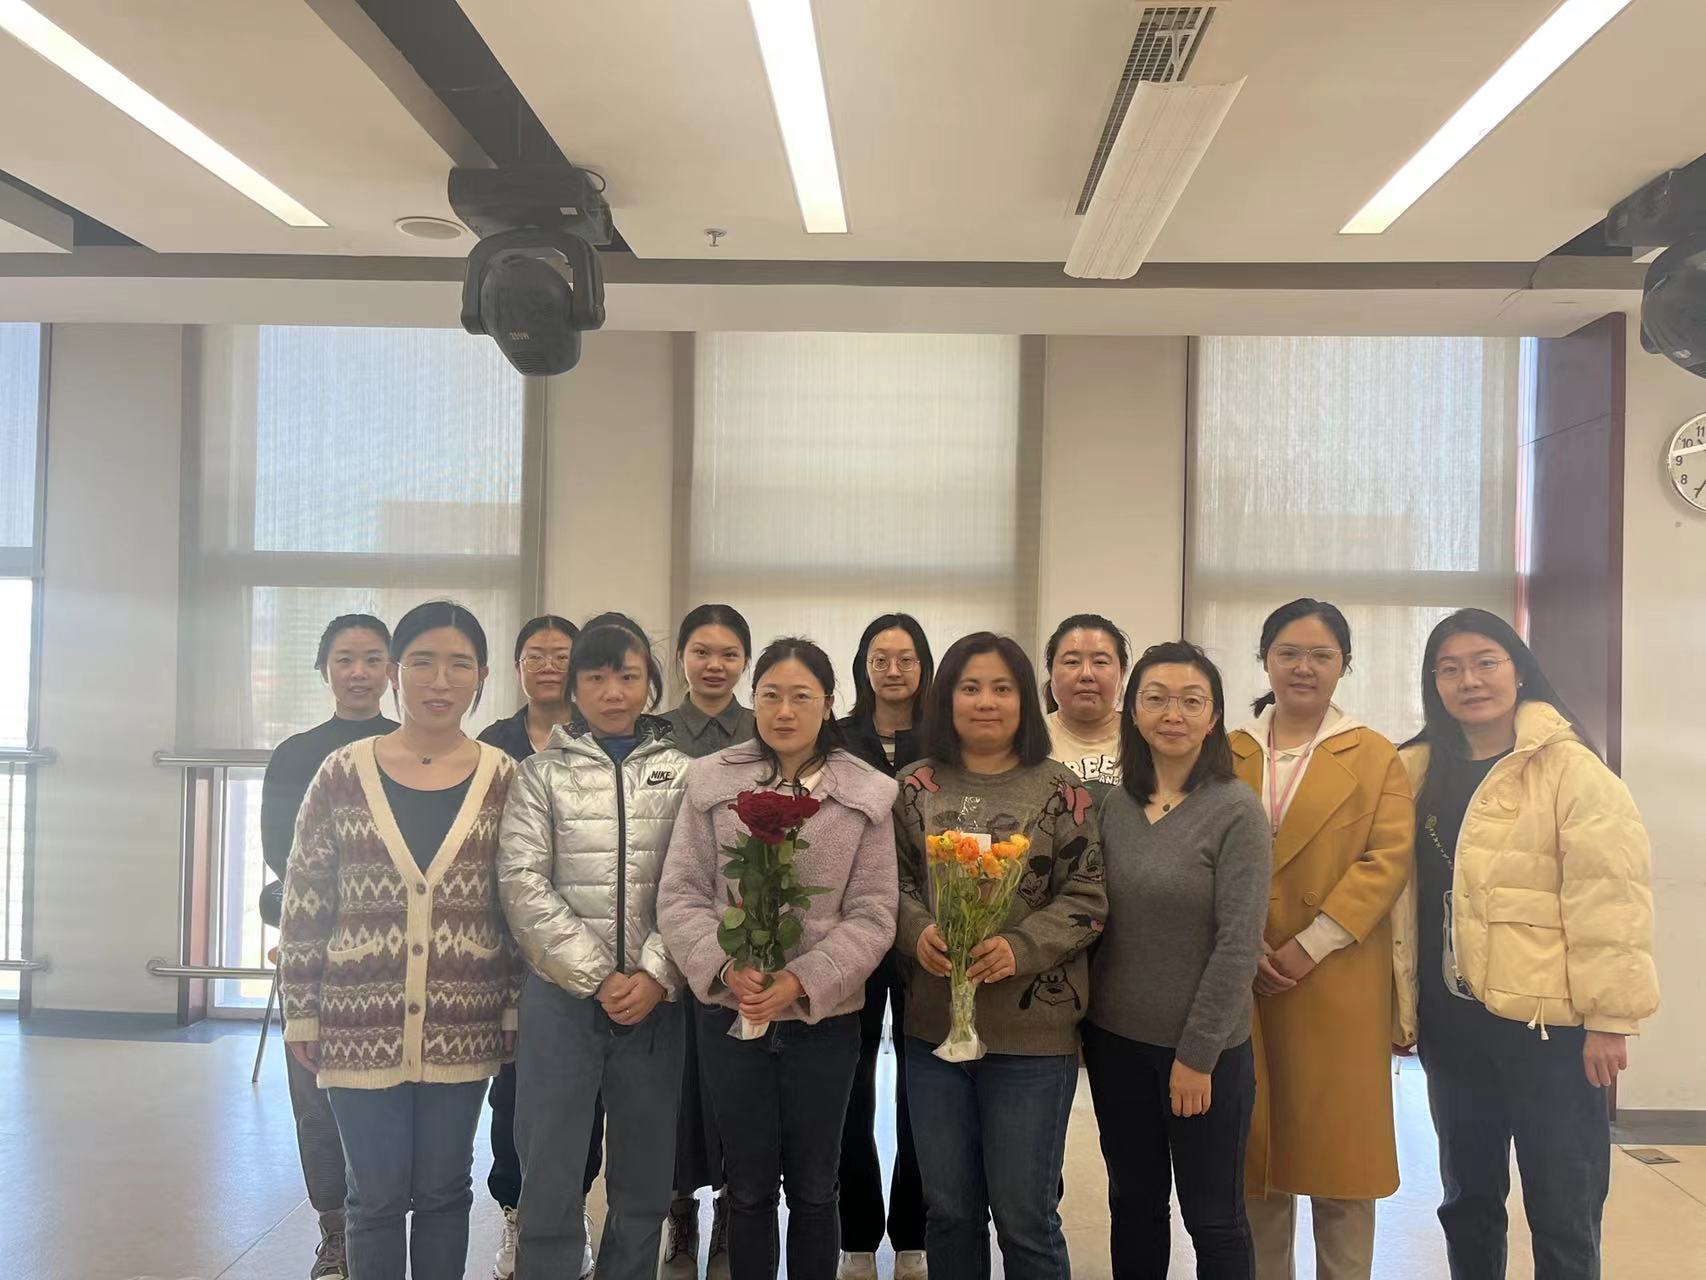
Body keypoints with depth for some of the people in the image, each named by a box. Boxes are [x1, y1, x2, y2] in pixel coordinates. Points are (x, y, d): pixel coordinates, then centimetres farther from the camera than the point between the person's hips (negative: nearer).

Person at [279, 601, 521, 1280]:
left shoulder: (504, 780, 0)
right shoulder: (342, 773, -2)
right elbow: (303, 905, 1)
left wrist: (519, 1008, 1)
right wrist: (302, 1014, 0)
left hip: (462, 1028, 1)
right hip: (361, 1024, -1)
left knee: (443, 1192, 13)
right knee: (376, 1197, 9)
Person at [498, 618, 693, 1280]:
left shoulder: (682, 772, 6)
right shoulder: (542, 773, 3)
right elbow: (523, 883, -5)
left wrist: (655, 977, -12)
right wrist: (598, 978, -11)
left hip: (655, 997, 1)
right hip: (562, 995, -1)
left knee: (644, 1181, 9)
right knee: (549, 1180, 2)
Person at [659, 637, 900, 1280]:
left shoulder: (868, 794, -3)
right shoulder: (711, 780, -2)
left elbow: (872, 916, -5)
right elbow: (681, 896, -2)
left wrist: (803, 980, -17)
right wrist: (725, 966, -17)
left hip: (825, 1016, 0)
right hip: (729, 1013, 0)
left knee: (813, 1188, 13)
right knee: (748, 1187, 12)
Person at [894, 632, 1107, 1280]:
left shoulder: (1060, 790, -4)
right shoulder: (916, 786, 5)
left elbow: (1087, 899, -5)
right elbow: (893, 881, 7)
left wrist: (1020, 948, -20)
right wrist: (919, 932, -14)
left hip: (1034, 1032, -3)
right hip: (933, 1025, 3)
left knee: (1025, 1218, 7)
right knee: (947, 1209, 16)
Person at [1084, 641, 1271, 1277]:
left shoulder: (1235, 811, -12)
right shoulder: (1112, 807, 2)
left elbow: (1239, 944, -15)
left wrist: (1197, 1055, -15)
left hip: (1205, 1050, -4)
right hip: (1115, 1041, 4)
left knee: (1213, 1218, 11)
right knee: (1133, 1205, 17)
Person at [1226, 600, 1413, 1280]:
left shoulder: (1377, 758, 4)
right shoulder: (1228, 754, 10)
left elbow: (1388, 860, -6)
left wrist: (1309, 946, -14)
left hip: (1339, 984, -2)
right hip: (1240, 982, 2)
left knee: (1339, 1145, 3)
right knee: (1253, 1148, 7)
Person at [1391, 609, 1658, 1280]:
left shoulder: (1567, 766, -8)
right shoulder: (1417, 771, 7)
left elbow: (1609, 896, -13)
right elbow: (1403, 898, 9)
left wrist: (1609, 1016, -16)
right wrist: (1400, 1003, 8)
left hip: (1546, 1022, -5)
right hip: (1451, 1023, 5)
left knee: (1563, 1217, 5)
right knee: (1467, 1204, 18)